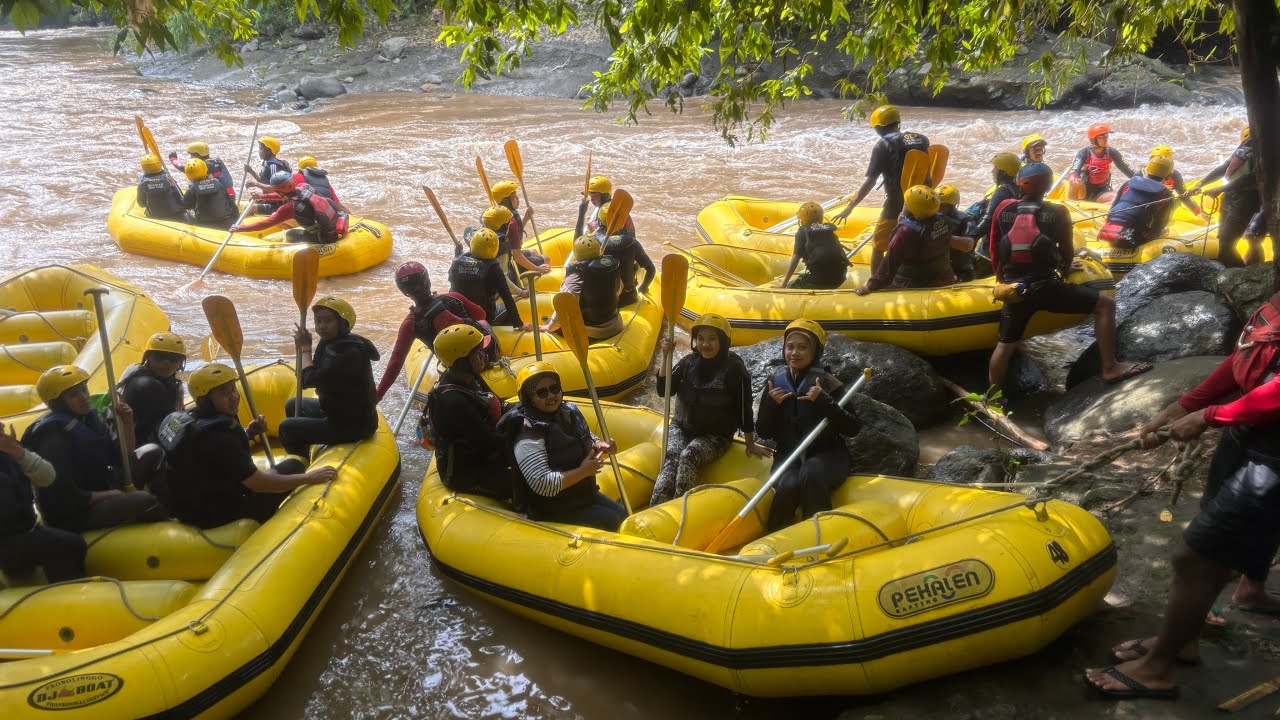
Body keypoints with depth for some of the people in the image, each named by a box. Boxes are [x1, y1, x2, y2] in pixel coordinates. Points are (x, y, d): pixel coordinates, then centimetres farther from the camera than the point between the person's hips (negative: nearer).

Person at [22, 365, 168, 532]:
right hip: (73, 513, -9)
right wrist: (110, 494, -16)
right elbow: (64, 496, -24)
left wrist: (127, 425, -9)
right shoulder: (55, 436, -21)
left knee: (152, 452, 2)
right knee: (144, 501, -28)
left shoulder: (89, 417, 4)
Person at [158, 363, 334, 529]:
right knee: (293, 465, -1)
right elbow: (258, 484, -24)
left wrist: (246, 433, -1)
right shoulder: (215, 436, -27)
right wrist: (308, 477, -16)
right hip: (212, 515, -9)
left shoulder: (182, 418, -1)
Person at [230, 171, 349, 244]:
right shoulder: (304, 187, 1)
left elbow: (267, 223, -13)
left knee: (288, 235, 8)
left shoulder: (291, 207, -18)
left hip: (330, 237, -7)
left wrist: (239, 228, -5)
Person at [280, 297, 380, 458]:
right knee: (292, 406, 26)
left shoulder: (349, 353, -27)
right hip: (339, 411, 10)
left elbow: (311, 379, -26)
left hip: (353, 426, -10)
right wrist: (302, 347, -8)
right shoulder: (329, 343, 3)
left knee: (287, 428, -6)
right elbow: (304, 380, 6)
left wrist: (305, 348, -12)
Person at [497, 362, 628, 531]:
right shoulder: (529, 436, -26)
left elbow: (586, 440, 19)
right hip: (552, 510, -9)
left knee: (623, 515, 12)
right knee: (612, 523, -15)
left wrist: (599, 446, -5)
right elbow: (542, 484, -32)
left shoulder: (568, 413, 0)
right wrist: (583, 471, -27)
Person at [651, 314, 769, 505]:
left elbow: (744, 408, -7)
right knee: (672, 459, -26)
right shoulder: (689, 362, 1)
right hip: (681, 428, 3)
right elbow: (664, 390, -3)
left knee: (688, 457, -32)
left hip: (716, 435, -3)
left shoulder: (734, 368, -12)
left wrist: (751, 444, -2)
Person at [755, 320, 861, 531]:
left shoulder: (827, 382, -4)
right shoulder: (776, 383, 6)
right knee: (788, 485, -31)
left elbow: (853, 428, -11)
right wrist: (771, 404, -11)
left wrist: (823, 401, -22)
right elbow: (763, 433, 7)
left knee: (810, 473, -36)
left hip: (826, 455, -2)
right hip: (788, 457, 2)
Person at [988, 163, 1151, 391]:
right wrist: (1062, 273, 28)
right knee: (1105, 304, 5)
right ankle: (1110, 368, 2)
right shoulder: (1057, 213, -1)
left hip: (1013, 290, 4)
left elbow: (995, 251, 12)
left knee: (1005, 345, 18)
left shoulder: (1003, 210, 4)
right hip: (1045, 287, -4)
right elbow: (1066, 252, 8)